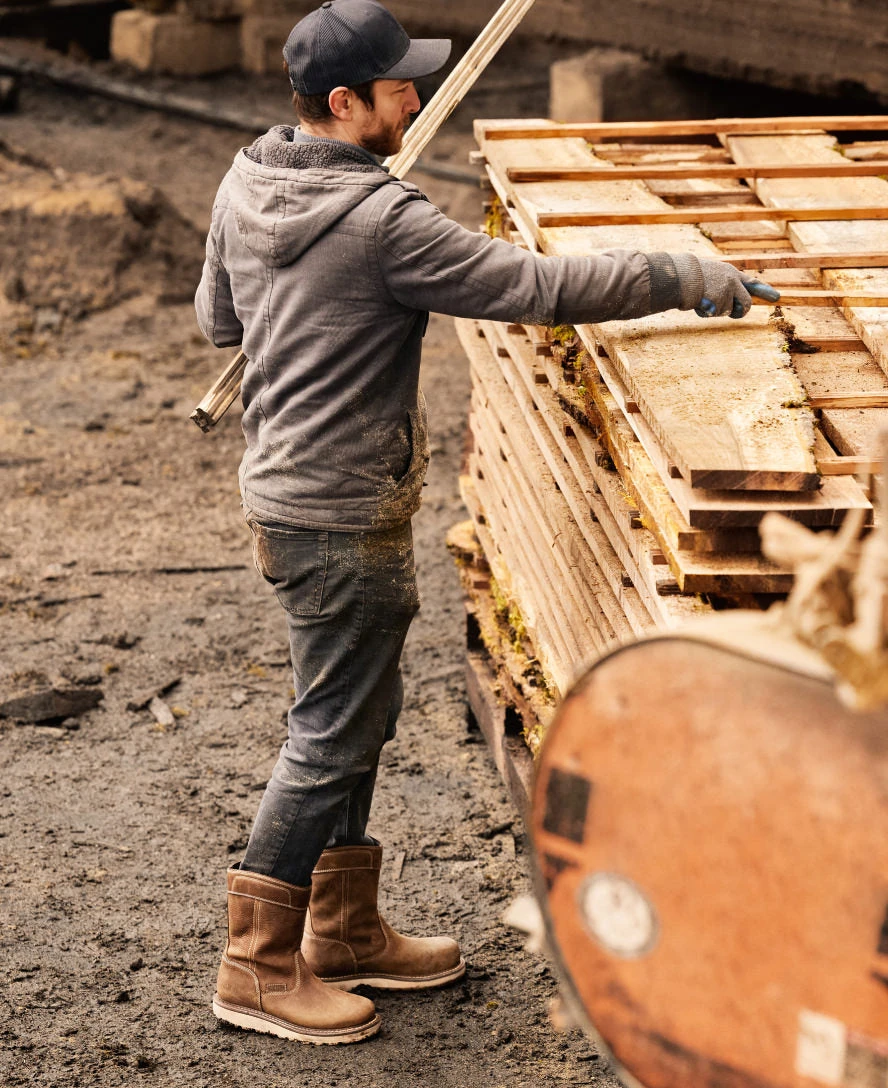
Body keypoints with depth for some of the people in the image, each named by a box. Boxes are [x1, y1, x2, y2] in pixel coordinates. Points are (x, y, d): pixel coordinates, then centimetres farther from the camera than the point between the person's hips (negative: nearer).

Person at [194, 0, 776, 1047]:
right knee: (332, 733, 1)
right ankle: (258, 968, 11)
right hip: (342, 517, -9)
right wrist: (687, 276, -14)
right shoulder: (382, 222, -24)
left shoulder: (244, 186, 3)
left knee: (356, 715, 19)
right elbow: (538, 287, -22)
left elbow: (217, 318, 18)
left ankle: (344, 931, 31)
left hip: (280, 484, 9)